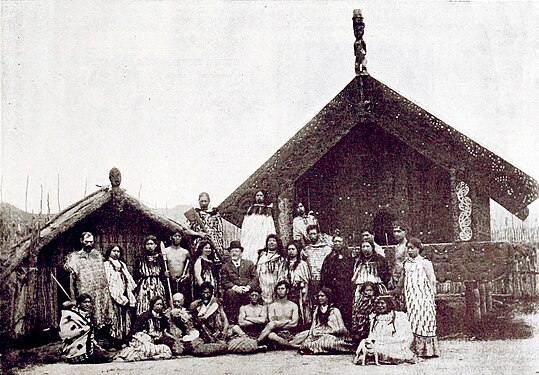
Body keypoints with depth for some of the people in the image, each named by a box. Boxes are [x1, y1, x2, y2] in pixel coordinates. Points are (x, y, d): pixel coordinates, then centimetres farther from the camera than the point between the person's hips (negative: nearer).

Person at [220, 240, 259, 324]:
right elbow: (224, 282, 3)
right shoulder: (225, 266, 13)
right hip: (234, 291, -1)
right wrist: (235, 287, -16)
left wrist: (248, 287, -12)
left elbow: (255, 278, 7)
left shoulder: (249, 264, 16)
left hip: (248, 292, 1)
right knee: (230, 292, -34)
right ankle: (233, 319, -28)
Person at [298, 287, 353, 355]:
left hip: (332, 335, -3)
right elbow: (313, 326, 15)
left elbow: (341, 329, 0)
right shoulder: (317, 310, 19)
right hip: (318, 335, 3)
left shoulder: (335, 311, 4)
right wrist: (311, 333, -2)